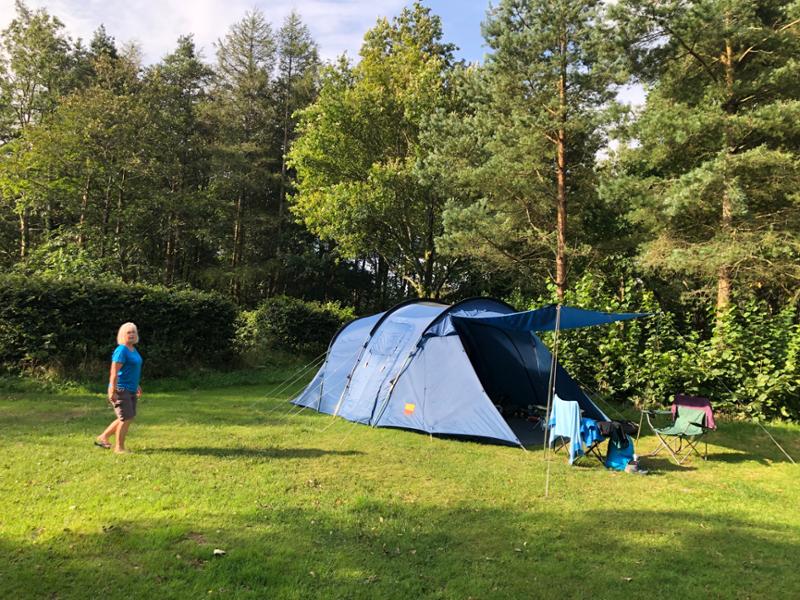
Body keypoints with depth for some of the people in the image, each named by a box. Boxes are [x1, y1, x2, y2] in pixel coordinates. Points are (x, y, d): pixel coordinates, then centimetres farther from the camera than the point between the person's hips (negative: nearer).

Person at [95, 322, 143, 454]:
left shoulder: (133, 349, 12)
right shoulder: (121, 350, -16)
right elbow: (114, 372, -21)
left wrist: (137, 386, 26)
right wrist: (112, 391, -25)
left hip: (130, 390, 9)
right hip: (121, 390, -9)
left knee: (127, 418, 15)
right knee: (126, 418, -5)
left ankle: (102, 437, 26)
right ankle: (119, 447, 7)